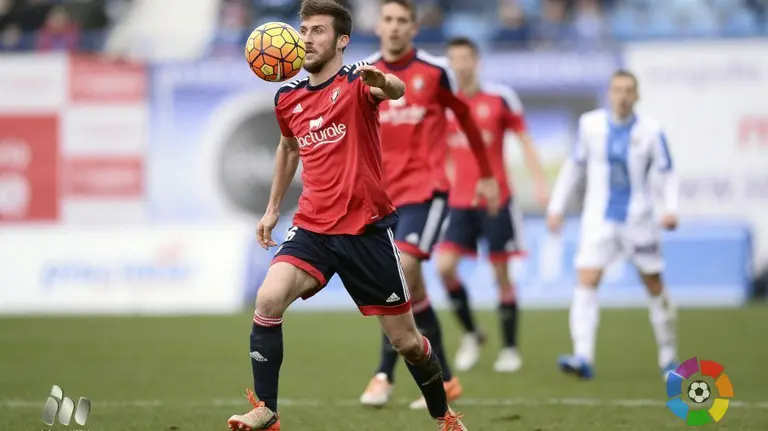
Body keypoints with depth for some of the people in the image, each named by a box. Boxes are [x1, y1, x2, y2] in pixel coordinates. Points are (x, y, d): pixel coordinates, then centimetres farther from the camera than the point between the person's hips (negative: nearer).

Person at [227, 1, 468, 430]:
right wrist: (273, 209, 28)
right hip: (312, 228, 4)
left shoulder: (356, 83, -9)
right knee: (268, 300, -23)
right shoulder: (287, 98, 7)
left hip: (367, 229, -4)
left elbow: (397, 90, -33)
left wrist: (382, 83, -57)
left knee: (406, 340, 5)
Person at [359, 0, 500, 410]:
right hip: (384, 193, 4)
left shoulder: (435, 71, -2)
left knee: (401, 272, -21)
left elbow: (466, 119, 12)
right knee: (412, 288, 7)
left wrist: (487, 175, 18)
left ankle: (384, 375, -17)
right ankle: (444, 380, 19)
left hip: (426, 189, -4)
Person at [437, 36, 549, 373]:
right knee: (444, 266, -13)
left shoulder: (500, 98, -3)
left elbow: (525, 141, 2)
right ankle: (470, 333, 7)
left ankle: (510, 349, 12)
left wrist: (540, 182, -6)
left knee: (502, 274, 1)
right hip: (459, 203, 2)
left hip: (497, 201, -2)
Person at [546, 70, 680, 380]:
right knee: (586, 282, -14)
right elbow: (574, 167, 12)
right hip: (600, 219, 1)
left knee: (655, 286, 6)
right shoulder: (590, 125, 1)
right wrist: (556, 206, 12)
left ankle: (668, 357, 22)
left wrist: (670, 209, -16)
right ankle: (583, 358, -20)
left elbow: (665, 174, 0)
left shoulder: (650, 131, -5)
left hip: (639, 220, -1)